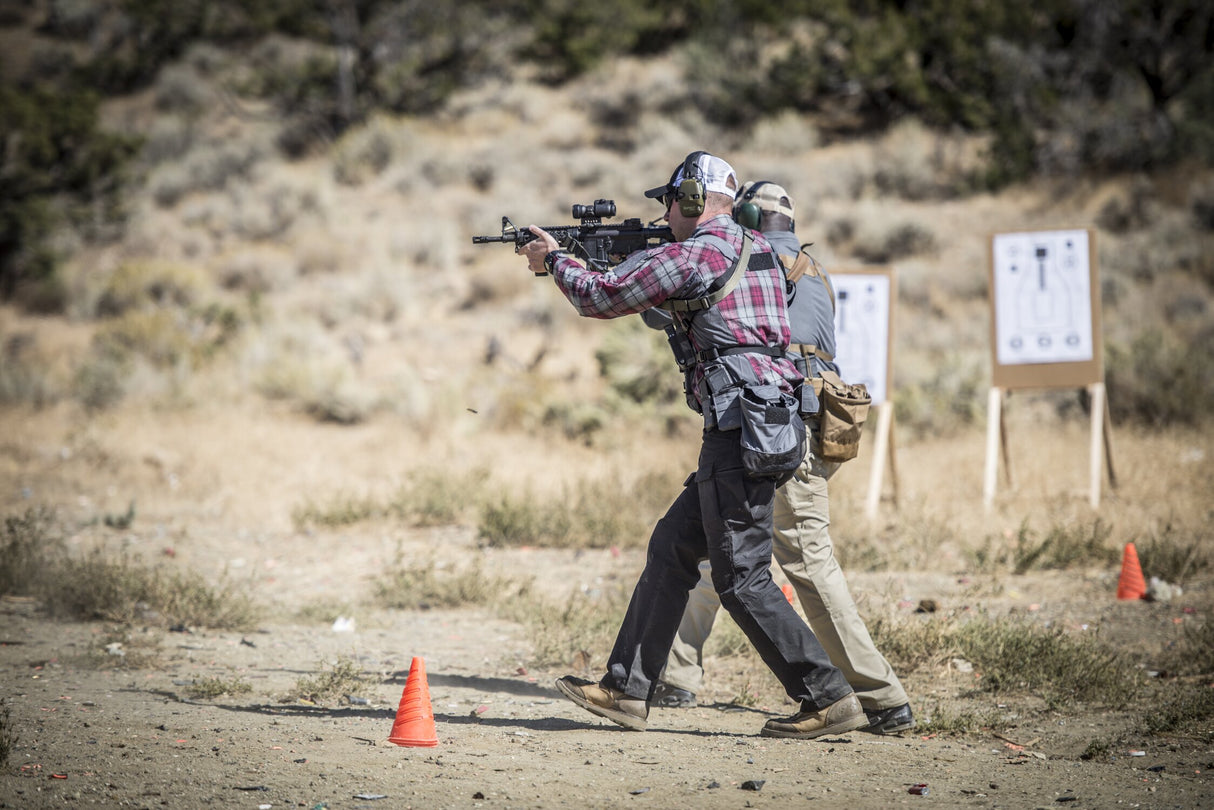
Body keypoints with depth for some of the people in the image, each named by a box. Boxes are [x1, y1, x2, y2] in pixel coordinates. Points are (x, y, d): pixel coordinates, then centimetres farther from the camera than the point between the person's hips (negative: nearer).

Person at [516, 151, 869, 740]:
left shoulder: (691, 255, -9)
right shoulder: (757, 248, 18)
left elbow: (601, 298, 0)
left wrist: (554, 260, 18)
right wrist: (631, 259, 29)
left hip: (740, 426, -10)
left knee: (741, 577, -6)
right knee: (672, 548, 13)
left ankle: (829, 698, -7)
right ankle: (625, 690, 16)